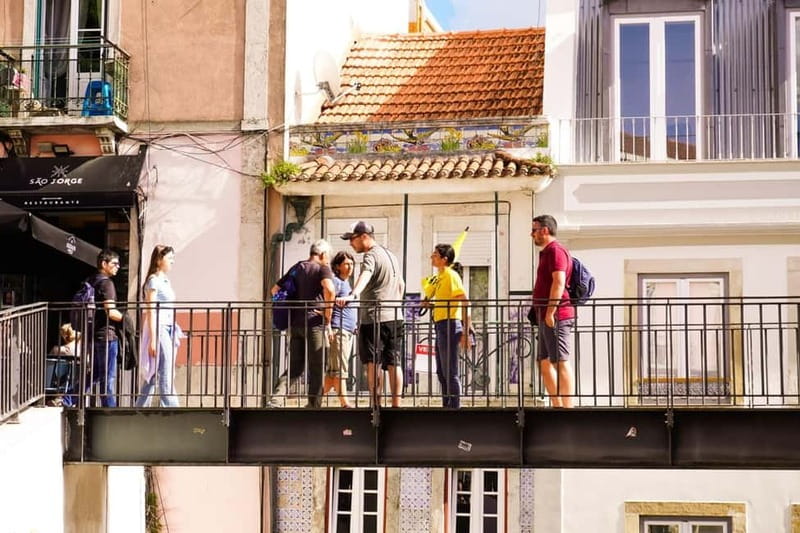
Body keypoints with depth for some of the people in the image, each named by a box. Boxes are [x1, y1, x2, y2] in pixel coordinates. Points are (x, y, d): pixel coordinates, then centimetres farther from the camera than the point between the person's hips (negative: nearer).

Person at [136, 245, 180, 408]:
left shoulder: (165, 281, 18)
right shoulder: (154, 280, -7)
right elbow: (150, 311, -12)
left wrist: (174, 334, 17)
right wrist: (153, 339, -17)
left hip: (168, 331, 9)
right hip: (159, 330, -9)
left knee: (152, 376, 10)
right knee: (166, 377, -11)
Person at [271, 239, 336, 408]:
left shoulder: (296, 268, 19)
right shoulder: (322, 268, -1)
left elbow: (275, 289, 21)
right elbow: (329, 289, -21)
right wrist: (328, 321, -14)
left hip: (294, 323, 6)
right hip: (314, 323, -6)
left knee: (295, 366, 9)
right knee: (316, 368, 2)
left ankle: (276, 396, -9)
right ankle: (314, 404, 1)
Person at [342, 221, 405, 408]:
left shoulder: (371, 256, -11)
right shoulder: (391, 256, 19)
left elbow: (364, 276, -32)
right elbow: (401, 285, 30)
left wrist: (353, 295, -48)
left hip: (374, 317, -9)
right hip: (395, 318, 9)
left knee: (372, 363, -7)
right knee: (393, 362, 9)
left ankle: (376, 405, -12)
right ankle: (396, 404, 9)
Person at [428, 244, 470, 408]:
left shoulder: (451, 276, -11)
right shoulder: (441, 277, 17)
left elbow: (464, 303, -17)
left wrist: (466, 333, -21)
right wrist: (430, 303, 12)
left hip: (450, 324, -10)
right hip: (441, 325, 10)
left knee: (450, 372, -7)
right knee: (442, 372, 14)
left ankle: (454, 407, -4)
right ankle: (447, 407, 21)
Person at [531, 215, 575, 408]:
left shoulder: (555, 250, -10)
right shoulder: (547, 252, 22)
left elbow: (559, 282, -21)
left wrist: (550, 312, -24)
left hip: (556, 315, -11)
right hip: (547, 317, 11)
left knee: (560, 363, -11)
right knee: (544, 362, 12)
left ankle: (568, 408, -12)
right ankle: (558, 406, 13)